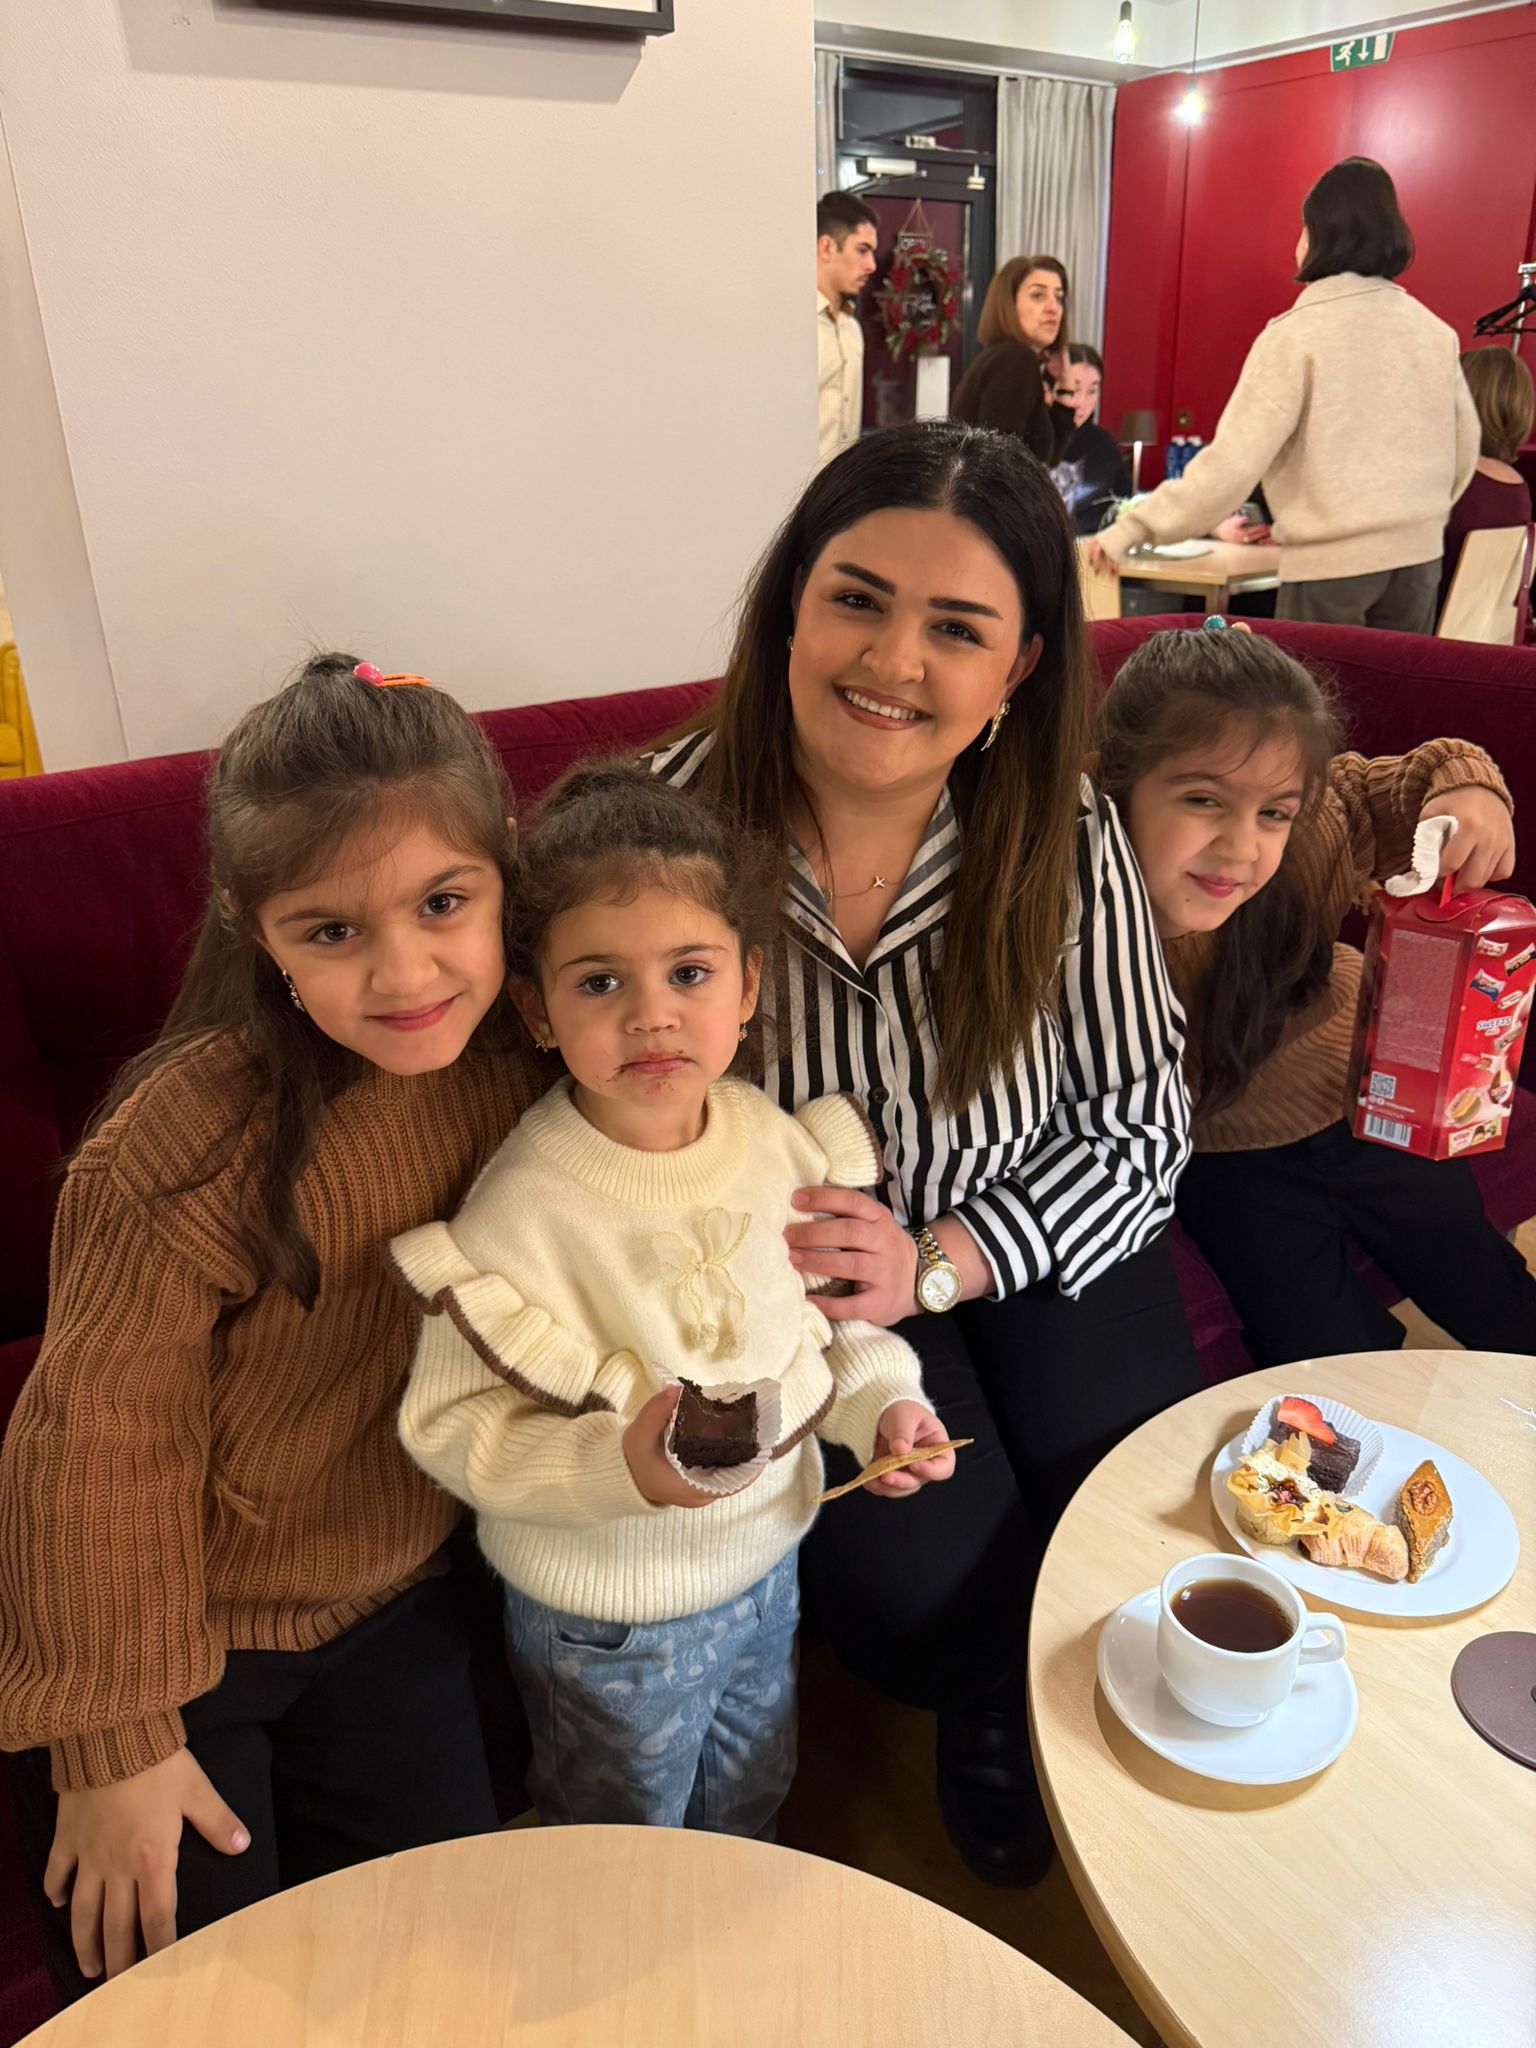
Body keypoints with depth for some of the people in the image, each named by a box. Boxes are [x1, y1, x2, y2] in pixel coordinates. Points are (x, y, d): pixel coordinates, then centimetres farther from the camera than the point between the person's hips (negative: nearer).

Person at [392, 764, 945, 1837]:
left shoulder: (781, 1140, -13)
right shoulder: (521, 1211, -30)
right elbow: (453, 1426, -24)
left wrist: (880, 1402, -13)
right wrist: (619, 1465, -37)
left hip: (768, 1556, 5)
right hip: (608, 1619, -5)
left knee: (749, 1803, 33)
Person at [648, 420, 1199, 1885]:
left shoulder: (1066, 842, -12)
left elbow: (1139, 1121, -7)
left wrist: (939, 1263, -21)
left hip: (1029, 1244, 3)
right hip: (788, 1266, -2)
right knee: (924, 1584, -20)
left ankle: (1020, 1710, 27)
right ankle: (974, 1708, 24)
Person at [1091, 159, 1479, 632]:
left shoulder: (1296, 333, -9)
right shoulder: (1434, 331, 7)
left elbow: (1234, 460, -16)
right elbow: (1464, 449, 15)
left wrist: (1134, 527, -12)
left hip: (1330, 562, -5)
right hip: (1418, 555, 5)